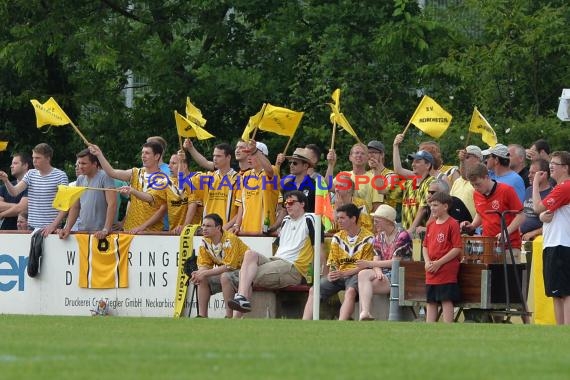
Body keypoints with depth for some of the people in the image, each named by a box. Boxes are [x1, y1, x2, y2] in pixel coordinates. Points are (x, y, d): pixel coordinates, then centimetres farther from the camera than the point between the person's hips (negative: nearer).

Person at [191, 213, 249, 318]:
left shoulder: (230, 240, -24)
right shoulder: (205, 242, -2)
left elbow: (229, 266, -29)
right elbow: (204, 265, 0)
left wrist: (205, 273, -29)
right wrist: (198, 274, -24)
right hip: (223, 273, 8)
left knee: (225, 277, -34)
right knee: (203, 280, -9)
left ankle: (229, 317, -30)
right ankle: (202, 316, -7)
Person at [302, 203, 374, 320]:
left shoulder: (367, 238, -3)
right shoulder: (337, 237, 15)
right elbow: (332, 262, 13)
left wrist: (343, 273, -17)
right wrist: (331, 274, -11)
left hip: (355, 275, -5)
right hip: (338, 275, 5)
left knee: (350, 291, -38)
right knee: (314, 290, -16)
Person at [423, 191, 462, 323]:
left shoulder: (452, 224, -9)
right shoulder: (431, 224, 13)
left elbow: (457, 248, -14)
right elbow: (425, 246, 18)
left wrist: (439, 263, -16)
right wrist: (427, 262, -2)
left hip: (447, 271, -8)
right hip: (431, 273, 8)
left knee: (446, 301, -6)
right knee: (431, 302, 10)